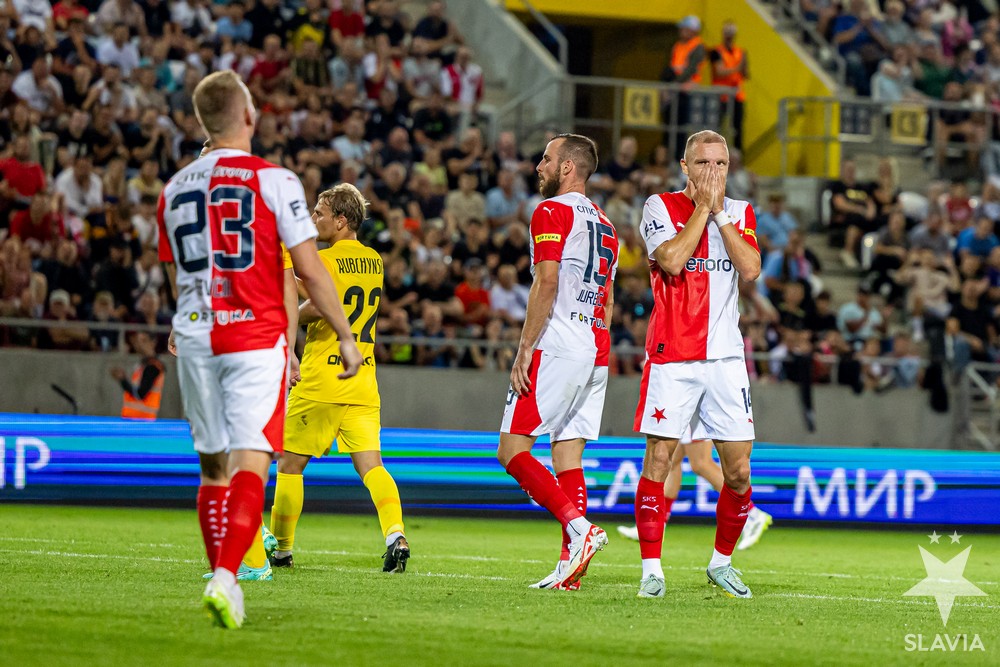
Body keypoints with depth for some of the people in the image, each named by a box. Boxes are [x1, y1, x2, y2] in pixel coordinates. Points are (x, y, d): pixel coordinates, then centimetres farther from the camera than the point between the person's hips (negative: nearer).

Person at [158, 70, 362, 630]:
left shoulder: (175, 189, 10)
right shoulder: (273, 180, -6)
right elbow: (309, 271, -6)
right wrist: (346, 338, 3)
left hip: (196, 338, 5)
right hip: (257, 337, -5)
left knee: (214, 465, 13)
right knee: (251, 463, -9)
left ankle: (222, 578, 15)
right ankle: (226, 576, -25)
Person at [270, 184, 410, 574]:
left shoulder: (327, 260, -11)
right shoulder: (374, 260, 13)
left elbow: (318, 307, -28)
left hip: (321, 380, -6)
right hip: (363, 383, 6)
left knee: (290, 464, 7)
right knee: (370, 464, -1)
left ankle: (281, 548, 14)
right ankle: (395, 534, -23)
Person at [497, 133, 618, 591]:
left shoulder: (551, 213, -6)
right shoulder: (603, 224, 20)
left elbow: (546, 284, -15)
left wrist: (525, 348, -15)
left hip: (556, 348, -8)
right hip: (596, 353, 8)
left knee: (512, 450, -7)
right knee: (568, 456, 7)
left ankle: (579, 528, -22)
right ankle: (572, 562, 0)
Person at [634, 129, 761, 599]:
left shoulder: (740, 212, 12)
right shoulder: (660, 206, 1)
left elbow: (750, 269, -5)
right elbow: (672, 261, -15)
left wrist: (720, 212, -6)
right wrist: (702, 206, -9)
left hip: (725, 356, 3)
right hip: (671, 356, -3)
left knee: (738, 472, 2)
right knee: (658, 459, -7)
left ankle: (721, 562, 20)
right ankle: (651, 569, 0)